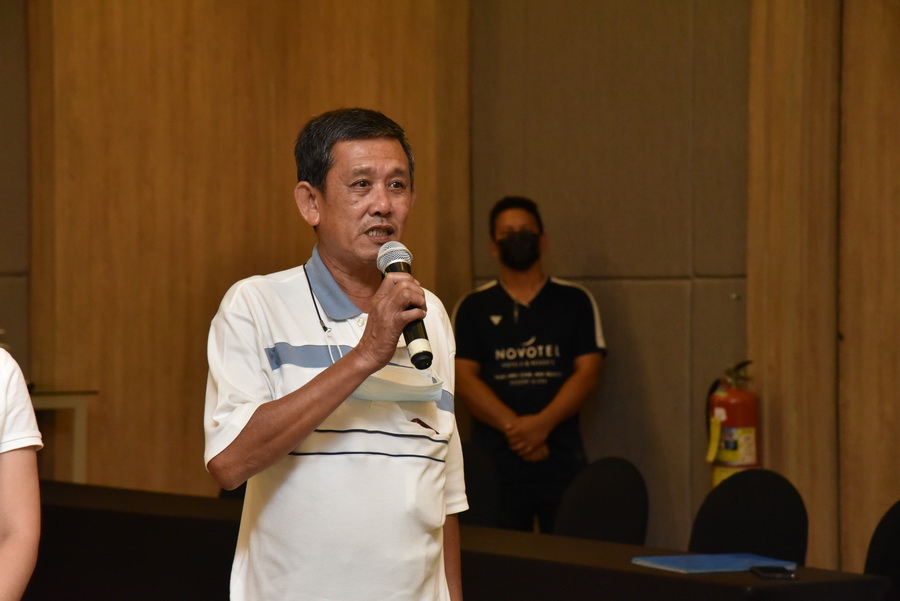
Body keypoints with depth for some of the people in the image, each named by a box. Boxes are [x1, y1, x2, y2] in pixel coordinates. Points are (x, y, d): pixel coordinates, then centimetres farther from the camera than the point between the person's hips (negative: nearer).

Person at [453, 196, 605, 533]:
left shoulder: (574, 301, 8)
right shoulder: (473, 308, 9)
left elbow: (588, 373, 0)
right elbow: (463, 378, 0)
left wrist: (542, 423, -14)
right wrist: (513, 426, -14)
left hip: (562, 459, 0)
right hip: (494, 460, 0)